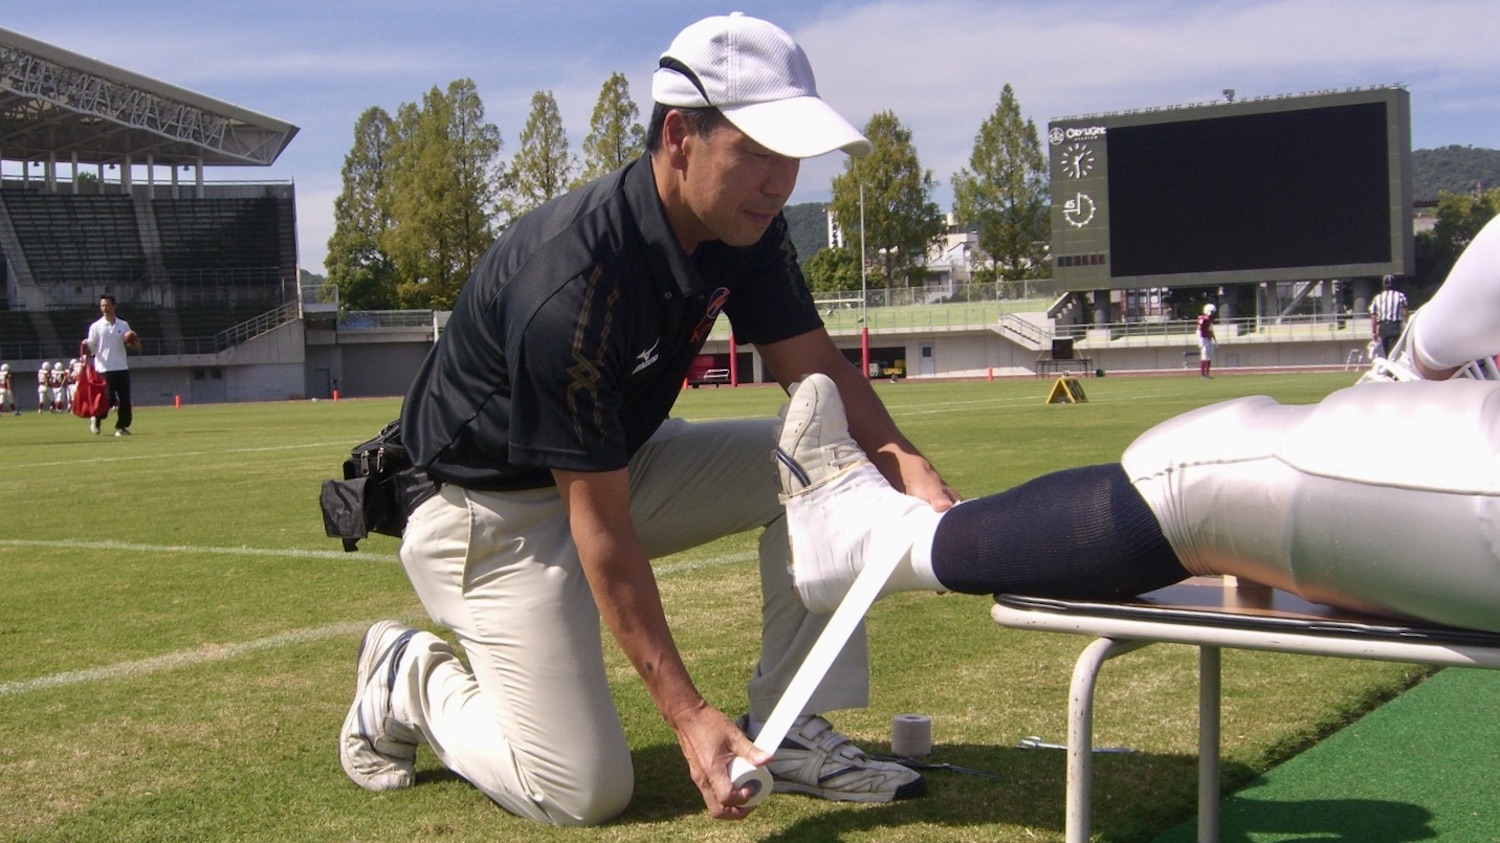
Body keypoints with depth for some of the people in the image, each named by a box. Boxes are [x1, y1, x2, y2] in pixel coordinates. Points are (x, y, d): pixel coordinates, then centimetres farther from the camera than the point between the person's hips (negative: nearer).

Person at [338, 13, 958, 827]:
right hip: (496, 509, -8)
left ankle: (786, 731, -2)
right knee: (585, 791, -13)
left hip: (621, 462, 8)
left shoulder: (743, 228, -11)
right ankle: (411, 682, 13)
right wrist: (688, 713, -32)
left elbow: (817, 365, -5)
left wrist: (911, 468, -26)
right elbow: (600, 525, -31)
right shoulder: (570, 282, -34)